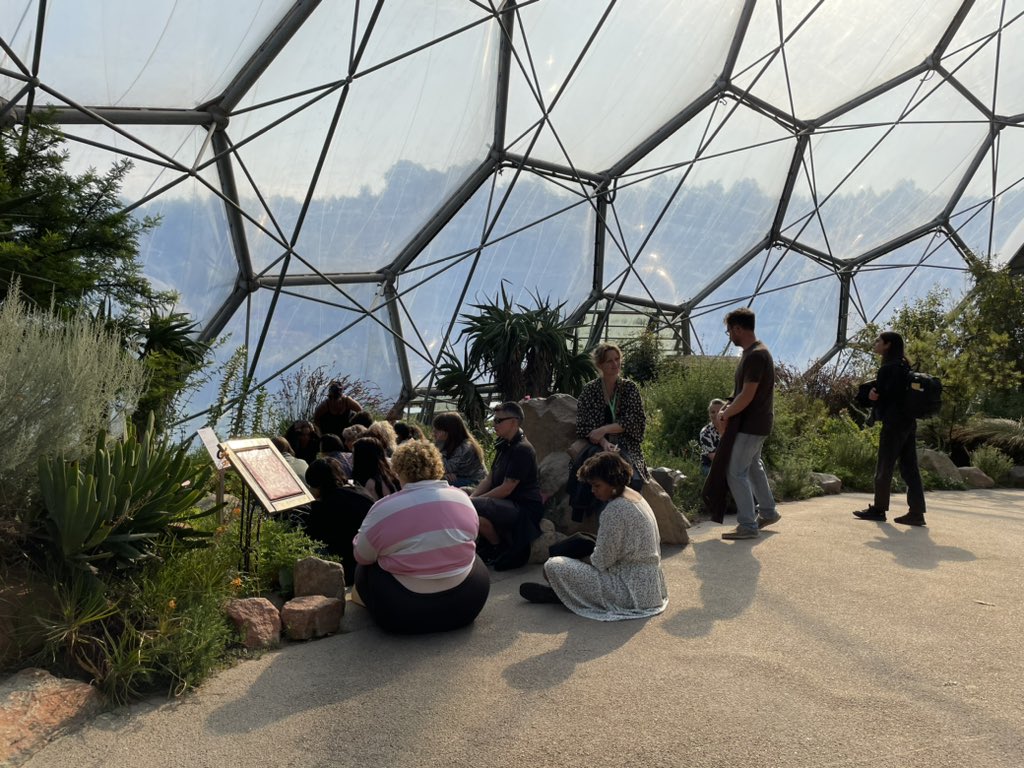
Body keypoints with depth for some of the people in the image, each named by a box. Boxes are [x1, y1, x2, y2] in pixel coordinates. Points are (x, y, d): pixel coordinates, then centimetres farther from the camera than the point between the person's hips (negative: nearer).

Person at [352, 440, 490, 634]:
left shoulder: (384, 508, -11)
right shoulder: (461, 498, 0)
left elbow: (362, 557, 2)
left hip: (405, 612, -2)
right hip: (467, 604, 2)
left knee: (364, 570, 24)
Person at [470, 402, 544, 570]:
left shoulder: (522, 450, -17)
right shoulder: (504, 446, 15)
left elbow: (506, 488, -19)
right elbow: (489, 479, 13)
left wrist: (475, 500, -14)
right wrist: (472, 497, -4)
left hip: (524, 507, -10)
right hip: (509, 504, 10)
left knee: (472, 509, -29)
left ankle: (499, 548, -6)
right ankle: (488, 543, 10)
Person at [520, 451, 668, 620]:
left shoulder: (615, 510, -21)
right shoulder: (635, 497, 9)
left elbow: (602, 561, -17)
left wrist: (585, 560, 1)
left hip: (632, 591, -10)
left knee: (553, 567, -14)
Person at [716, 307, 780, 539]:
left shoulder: (756, 355, -22)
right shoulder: (754, 352, 10)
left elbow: (747, 396, -25)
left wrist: (726, 415, -13)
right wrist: (728, 407, 2)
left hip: (751, 425, -10)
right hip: (755, 423, 10)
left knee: (736, 472, -5)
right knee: (753, 466, 22)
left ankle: (748, 525, 1)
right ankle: (768, 512, 35)